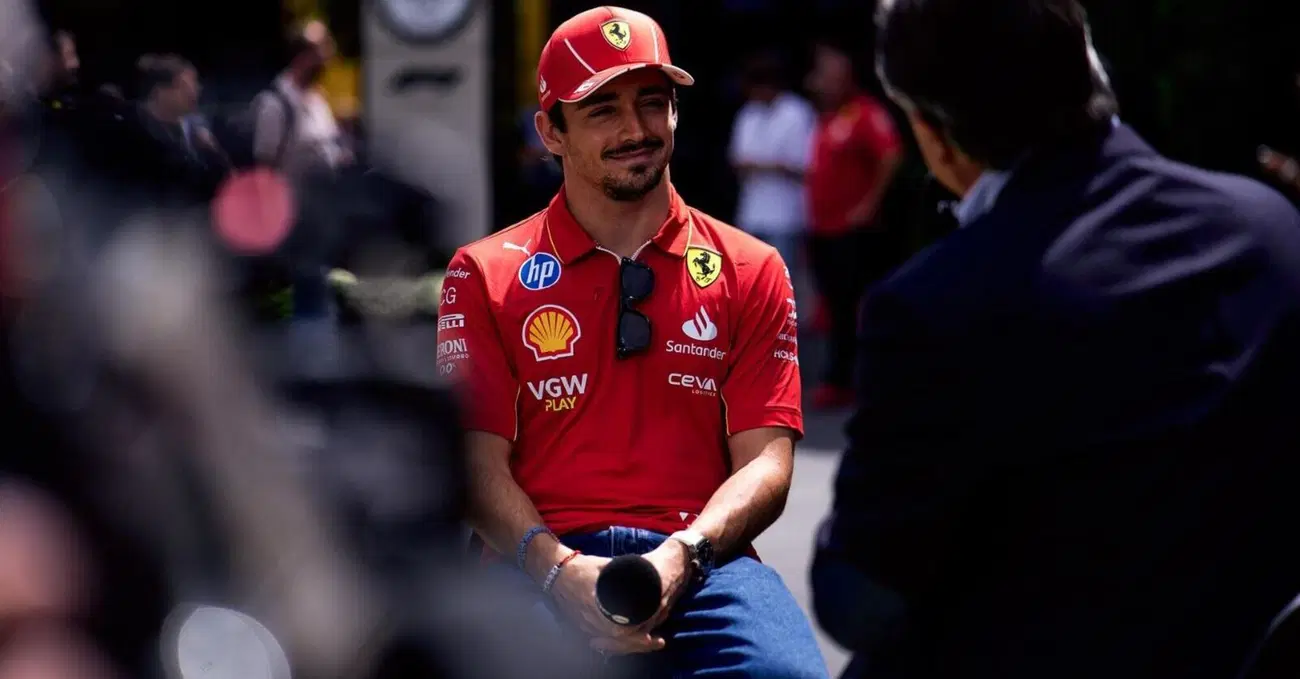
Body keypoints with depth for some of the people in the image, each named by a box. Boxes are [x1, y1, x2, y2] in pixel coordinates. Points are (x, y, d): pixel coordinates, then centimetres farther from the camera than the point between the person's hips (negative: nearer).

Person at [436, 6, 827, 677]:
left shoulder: (750, 270, 17)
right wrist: (556, 569, -15)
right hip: (544, 563, -1)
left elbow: (765, 460, 7)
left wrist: (681, 556, -13)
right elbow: (479, 460, 5)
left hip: (700, 563, 1)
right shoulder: (485, 274, 14)